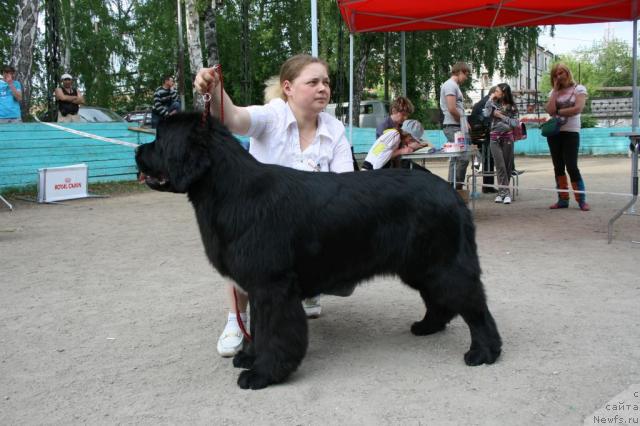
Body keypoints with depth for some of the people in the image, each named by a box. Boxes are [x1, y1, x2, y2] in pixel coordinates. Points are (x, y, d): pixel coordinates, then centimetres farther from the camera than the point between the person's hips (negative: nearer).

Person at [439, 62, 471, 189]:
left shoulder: (454, 85, 22)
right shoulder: (451, 85, -11)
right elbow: (452, 109, -20)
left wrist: (464, 122, 10)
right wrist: (462, 120, -6)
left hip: (455, 127, 11)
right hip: (453, 127, -11)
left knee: (455, 159, 11)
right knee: (463, 159, -13)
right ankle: (456, 188, -11)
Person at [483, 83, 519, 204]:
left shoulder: (512, 108, 2)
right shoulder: (494, 104, 4)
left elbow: (516, 123, -6)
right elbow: (486, 114, -12)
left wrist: (501, 116, -11)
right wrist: (490, 99, -6)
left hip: (507, 138, 1)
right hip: (495, 138, 0)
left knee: (507, 166, 3)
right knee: (500, 166, -8)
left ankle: (502, 191, 12)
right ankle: (505, 192, -9)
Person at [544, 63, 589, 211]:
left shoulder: (579, 89, 1)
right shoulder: (553, 92, 11)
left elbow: (577, 109, -14)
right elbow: (550, 110, -7)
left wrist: (558, 111, -6)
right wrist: (555, 90, -2)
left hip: (571, 132, -5)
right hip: (554, 132, 5)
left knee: (571, 166, -10)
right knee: (558, 167, 6)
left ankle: (581, 200, -2)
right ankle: (563, 199, 12)